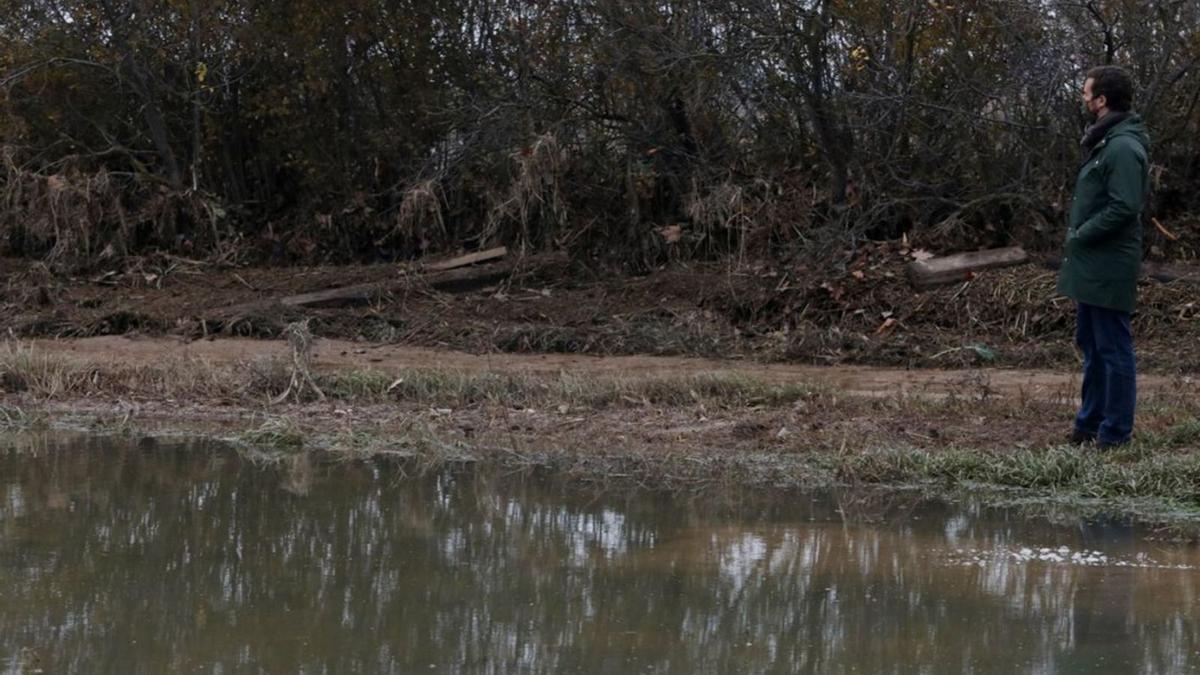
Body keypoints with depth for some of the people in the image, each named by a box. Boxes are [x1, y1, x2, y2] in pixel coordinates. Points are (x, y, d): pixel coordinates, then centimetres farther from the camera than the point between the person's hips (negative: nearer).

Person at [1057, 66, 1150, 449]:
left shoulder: (1124, 148, -18)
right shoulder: (1103, 142, 13)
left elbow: (1123, 208, -26)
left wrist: (1080, 235, -17)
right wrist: (1077, 237, 8)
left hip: (1108, 270, -11)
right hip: (1090, 267, 11)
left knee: (1113, 349, -3)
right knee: (1090, 345, 18)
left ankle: (1115, 432, 3)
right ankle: (1090, 423, 27)